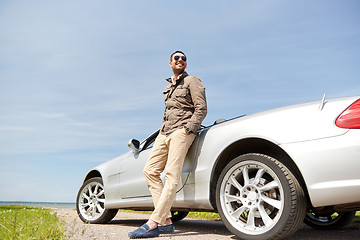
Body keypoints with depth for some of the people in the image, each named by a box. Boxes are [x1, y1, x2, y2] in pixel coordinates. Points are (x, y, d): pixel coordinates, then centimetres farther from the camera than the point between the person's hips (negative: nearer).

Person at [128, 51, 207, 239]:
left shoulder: (192, 81, 6)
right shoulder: (169, 86, 27)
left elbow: (201, 109, -4)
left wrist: (188, 129, -15)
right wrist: (162, 131, 16)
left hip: (181, 131, -8)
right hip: (165, 132, 8)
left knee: (172, 175, -17)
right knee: (150, 171, -4)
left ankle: (152, 224, -22)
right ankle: (166, 221, -5)